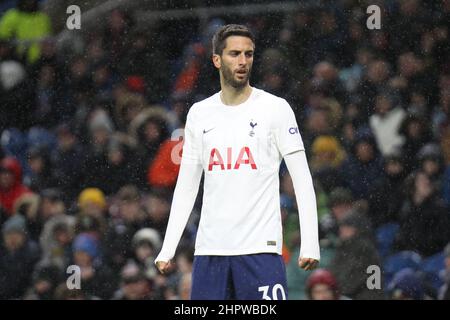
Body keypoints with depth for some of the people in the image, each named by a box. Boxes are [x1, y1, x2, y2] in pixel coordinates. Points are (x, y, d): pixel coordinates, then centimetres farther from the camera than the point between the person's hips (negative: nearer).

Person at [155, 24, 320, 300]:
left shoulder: (275, 108, 0)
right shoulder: (199, 114, 11)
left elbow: (302, 180, -2)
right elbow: (186, 187, 15)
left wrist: (310, 244, -11)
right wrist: (167, 250, 9)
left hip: (260, 246, -4)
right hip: (210, 247, 4)